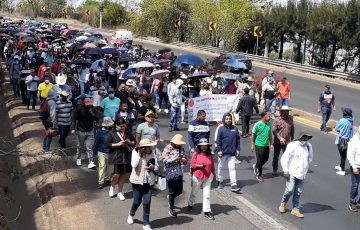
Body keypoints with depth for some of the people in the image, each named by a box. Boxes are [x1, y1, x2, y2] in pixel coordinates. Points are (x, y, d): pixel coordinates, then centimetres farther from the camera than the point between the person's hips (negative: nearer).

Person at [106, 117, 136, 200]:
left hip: (126, 157, 4)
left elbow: (134, 142, 18)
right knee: (116, 175, -7)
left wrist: (130, 142, -5)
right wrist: (118, 144, -16)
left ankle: (120, 192, 22)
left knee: (123, 175, 9)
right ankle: (112, 187, 26)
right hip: (116, 157, -4)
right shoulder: (112, 133, -3)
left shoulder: (128, 134, 9)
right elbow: (106, 143, -8)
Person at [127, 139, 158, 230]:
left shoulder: (152, 154, 0)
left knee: (147, 202, 0)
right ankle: (131, 214, 42)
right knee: (137, 201, 8)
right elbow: (134, 165, -23)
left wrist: (153, 167, -16)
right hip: (137, 181, -2)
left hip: (149, 182, 2)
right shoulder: (135, 153, -10)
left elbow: (157, 167, 6)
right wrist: (139, 154, -23)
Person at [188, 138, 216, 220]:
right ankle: (190, 205, 41)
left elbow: (212, 166, 11)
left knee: (207, 195, -2)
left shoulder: (210, 155, 3)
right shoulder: (196, 155, -6)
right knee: (194, 192, 16)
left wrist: (214, 175, 18)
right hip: (197, 177, -1)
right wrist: (199, 166, -20)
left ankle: (207, 211, 4)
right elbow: (192, 164, -5)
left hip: (208, 177, 1)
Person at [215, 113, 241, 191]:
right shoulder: (221, 129, -4)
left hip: (232, 152, 1)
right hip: (223, 152, -1)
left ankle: (233, 184, -4)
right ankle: (220, 181, 29)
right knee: (221, 167, 12)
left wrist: (238, 149, 6)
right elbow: (218, 140, -4)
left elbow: (238, 139, 10)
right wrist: (219, 150, -10)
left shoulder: (235, 128, 5)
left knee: (232, 168, -3)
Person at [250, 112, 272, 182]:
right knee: (260, 160, 1)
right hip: (259, 145, -6)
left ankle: (256, 166, 41)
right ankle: (259, 175, 18)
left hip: (266, 145, 6)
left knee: (266, 159, 14)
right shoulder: (257, 124, -15)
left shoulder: (269, 124, 3)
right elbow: (253, 135, -8)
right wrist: (252, 145, -7)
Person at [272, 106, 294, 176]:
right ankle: (274, 170, 32)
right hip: (278, 142, -1)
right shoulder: (277, 120, -10)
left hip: (287, 142, 1)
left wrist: (292, 138, 14)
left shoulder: (290, 118, 0)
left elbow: (292, 129, 12)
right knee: (276, 156, 14)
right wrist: (280, 138, -23)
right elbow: (274, 130, -13)